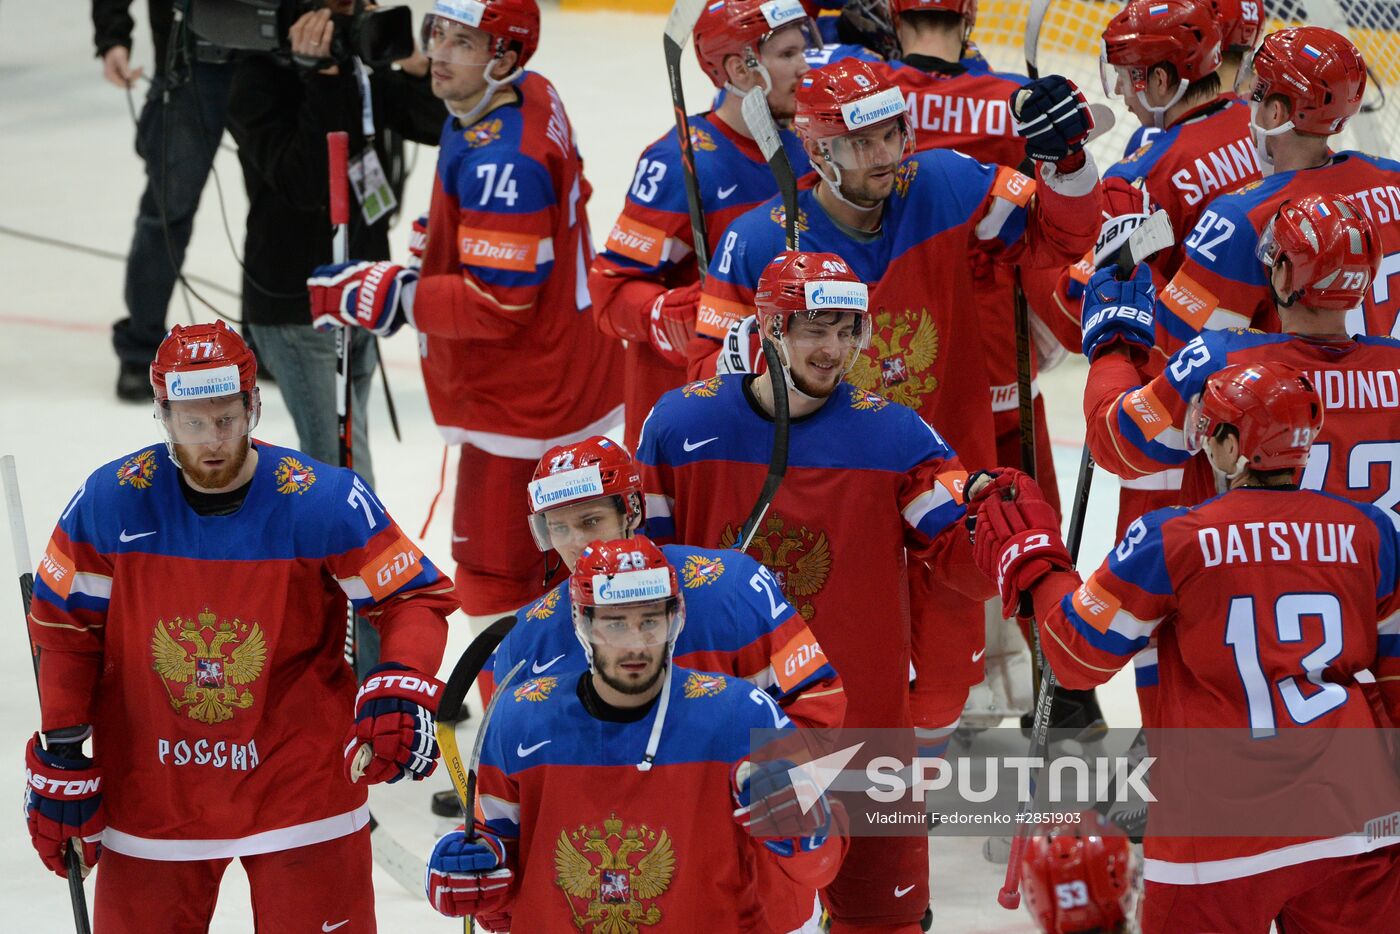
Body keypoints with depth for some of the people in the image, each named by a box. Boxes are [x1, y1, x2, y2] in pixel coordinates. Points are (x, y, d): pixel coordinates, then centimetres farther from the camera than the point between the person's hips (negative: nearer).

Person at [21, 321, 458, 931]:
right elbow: (65, 625, 3)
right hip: (150, 788, 2)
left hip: (299, 783, -2)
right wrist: (61, 755, 3)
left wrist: (401, 691, -23)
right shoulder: (111, 502, -8)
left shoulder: (323, 502, -14)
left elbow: (415, 597, -5)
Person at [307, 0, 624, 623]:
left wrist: (391, 296, -24)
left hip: (522, 407, -11)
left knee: (493, 578, -3)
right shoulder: (533, 95, 1)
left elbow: (498, 303, -27)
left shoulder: (502, 161, -29)